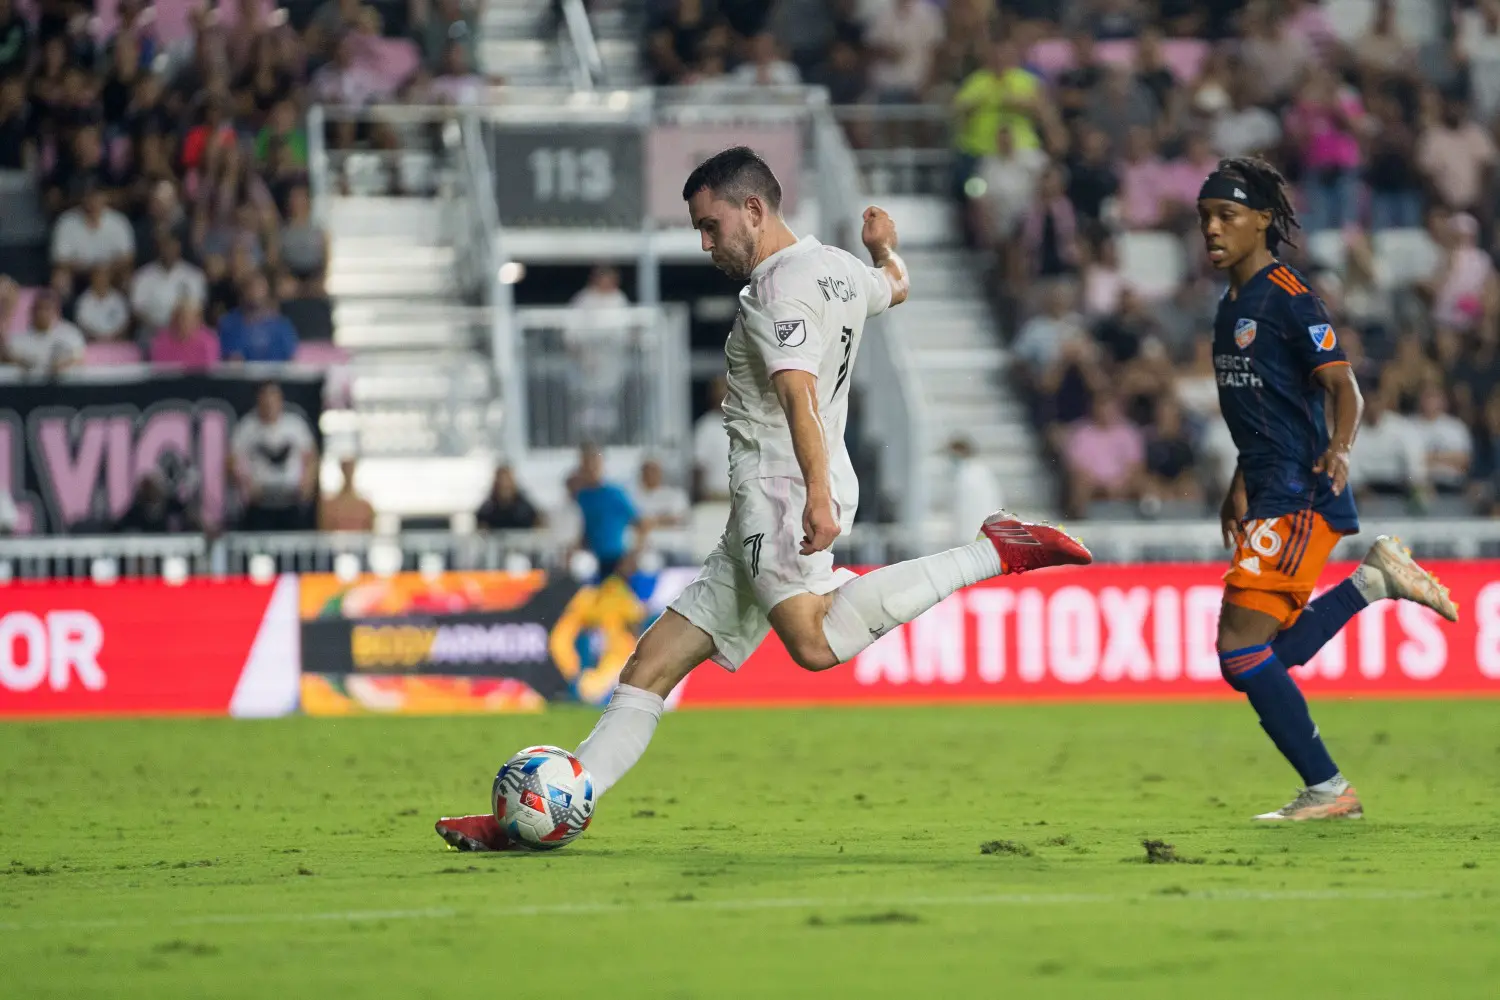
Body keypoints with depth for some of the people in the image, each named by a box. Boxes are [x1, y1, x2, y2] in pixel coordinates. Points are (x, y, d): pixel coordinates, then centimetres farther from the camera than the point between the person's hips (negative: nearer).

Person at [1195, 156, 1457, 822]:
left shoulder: (1290, 300, -10)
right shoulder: (1232, 306, 17)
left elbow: (1345, 390, -16)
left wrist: (1338, 451, -33)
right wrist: (1239, 488, 29)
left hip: (1302, 496, -10)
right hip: (1270, 494, 10)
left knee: (1241, 646, -14)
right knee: (1272, 653, 8)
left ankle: (1327, 789, -8)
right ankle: (1375, 578, 18)